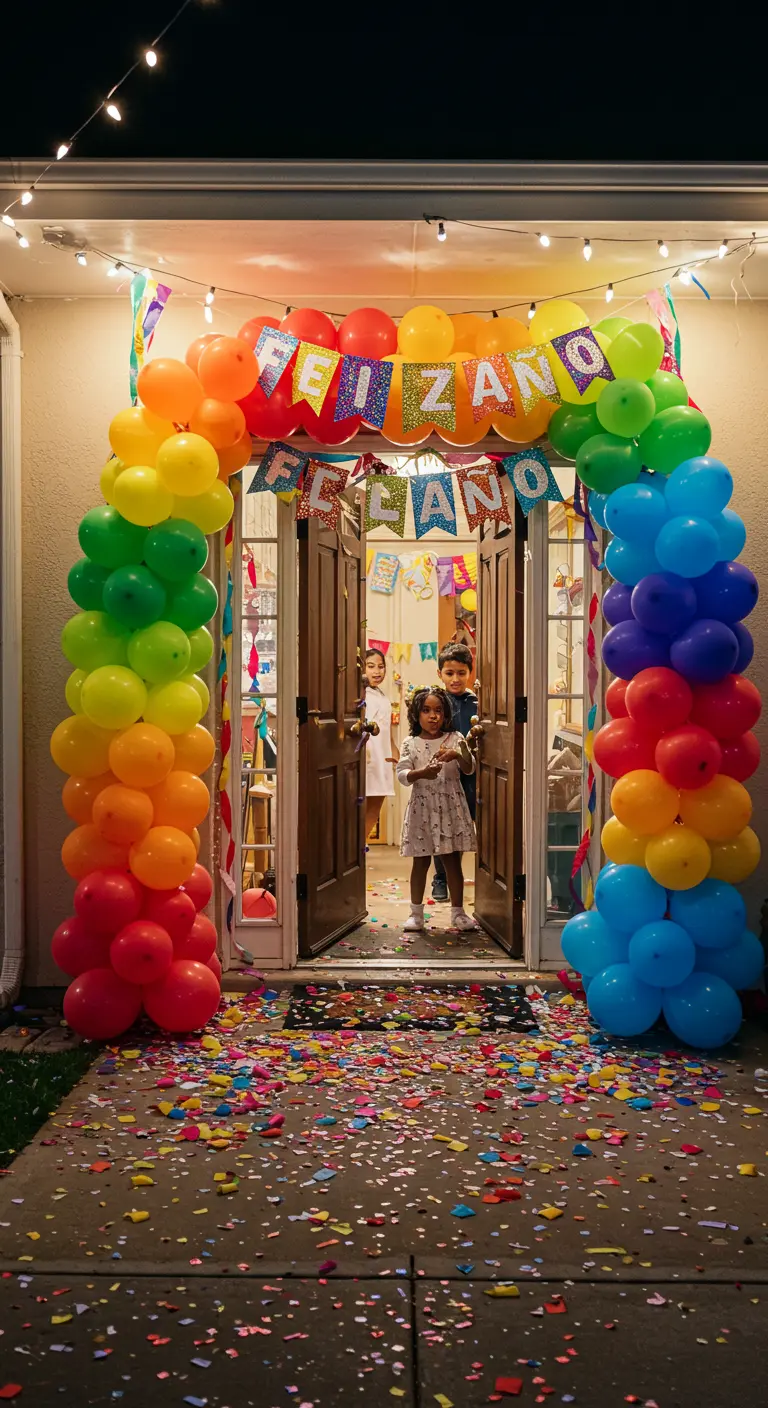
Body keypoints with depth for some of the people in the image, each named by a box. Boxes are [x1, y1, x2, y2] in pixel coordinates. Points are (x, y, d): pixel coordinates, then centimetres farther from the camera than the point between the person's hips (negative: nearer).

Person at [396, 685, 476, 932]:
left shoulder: (455, 739, 3)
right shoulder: (411, 744, 0)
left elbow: (470, 769, -3)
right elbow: (402, 775, -7)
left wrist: (457, 755, -23)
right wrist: (421, 773, -26)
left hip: (451, 807, 1)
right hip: (422, 807, 0)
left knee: (453, 861, 6)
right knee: (421, 862, 6)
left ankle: (458, 912, 15)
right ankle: (416, 913, 14)